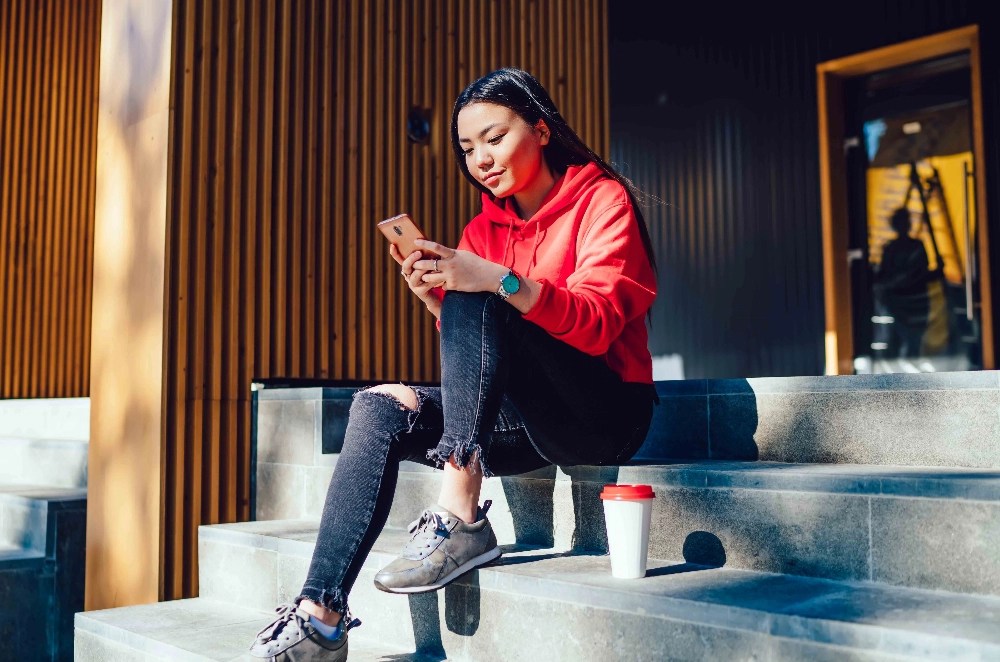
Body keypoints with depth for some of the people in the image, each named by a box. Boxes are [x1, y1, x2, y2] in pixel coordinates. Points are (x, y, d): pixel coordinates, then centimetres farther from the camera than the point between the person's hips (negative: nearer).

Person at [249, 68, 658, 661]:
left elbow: (598, 323, -17)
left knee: (477, 308, -27)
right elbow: (469, 350, 7)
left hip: (607, 412, -6)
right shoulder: (484, 228, 13)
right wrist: (435, 299, -13)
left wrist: (497, 281, -30)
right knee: (380, 409, -13)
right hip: (527, 424, 6)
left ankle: (461, 520, -31)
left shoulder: (602, 197, -3)